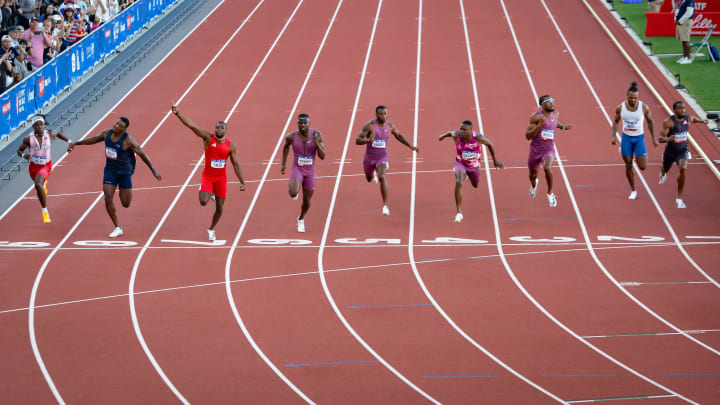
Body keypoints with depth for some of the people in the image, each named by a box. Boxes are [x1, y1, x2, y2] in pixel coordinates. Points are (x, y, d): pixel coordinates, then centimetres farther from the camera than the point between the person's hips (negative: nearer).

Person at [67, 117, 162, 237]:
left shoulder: (128, 140, -20)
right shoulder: (107, 134, -5)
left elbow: (142, 154, -12)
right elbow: (92, 140, 13)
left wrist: (153, 170, -10)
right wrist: (75, 143, 13)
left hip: (124, 172, -4)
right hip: (110, 170, 4)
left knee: (126, 204, 1)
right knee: (108, 199, -10)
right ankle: (118, 228, 2)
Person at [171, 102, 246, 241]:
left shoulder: (230, 145, -5)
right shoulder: (208, 137, -11)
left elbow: (235, 164, 1)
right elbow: (192, 126, -20)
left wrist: (242, 182, -1)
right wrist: (177, 113, -32)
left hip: (221, 178, 1)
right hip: (207, 176, -1)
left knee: (219, 208, 5)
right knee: (203, 202, -20)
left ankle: (211, 229, 32)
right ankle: (209, 193, 19)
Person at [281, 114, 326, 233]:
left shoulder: (317, 135, -12)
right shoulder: (291, 137, -12)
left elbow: (322, 156, -12)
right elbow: (286, 146, 12)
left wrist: (316, 143, -29)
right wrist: (283, 164, 10)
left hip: (310, 171, 1)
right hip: (297, 169, -1)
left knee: (307, 201, 12)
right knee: (293, 193, -29)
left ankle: (301, 219, 44)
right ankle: (293, 191, 11)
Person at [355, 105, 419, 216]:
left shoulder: (390, 126, -6)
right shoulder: (370, 125, -18)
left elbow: (398, 135, 17)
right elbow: (357, 141, -23)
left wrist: (410, 146, 14)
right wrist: (368, 140, -44)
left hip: (382, 156, -1)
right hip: (370, 156, 1)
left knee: (382, 177, -28)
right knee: (369, 179, 26)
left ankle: (385, 205, -27)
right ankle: (373, 173, 68)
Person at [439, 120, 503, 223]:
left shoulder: (478, 138, -31)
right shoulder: (457, 136, -29)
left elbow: (489, 144, -11)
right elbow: (451, 133, -4)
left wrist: (495, 160, -3)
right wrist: (443, 136, 19)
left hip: (474, 165, 1)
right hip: (460, 163, -1)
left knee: (475, 185, 26)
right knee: (459, 182, -28)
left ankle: (468, 175, 66)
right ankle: (459, 212, -23)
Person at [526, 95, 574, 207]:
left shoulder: (555, 114, 0)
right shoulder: (536, 116, -15)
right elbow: (528, 136, -18)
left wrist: (563, 126, 9)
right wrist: (539, 125, -30)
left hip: (549, 149, 1)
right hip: (535, 149, -1)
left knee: (547, 167, -30)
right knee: (533, 173, 19)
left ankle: (550, 194, -10)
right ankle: (534, 185, 59)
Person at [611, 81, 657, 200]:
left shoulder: (644, 107, -11)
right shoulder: (620, 108, -8)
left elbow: (650, 121, 3)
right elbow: (615, 122, 8)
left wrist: (653, 139, 5)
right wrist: (614, 136, -4)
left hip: (639, 138, -1)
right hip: (626, 138, 1)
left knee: (642, 167, -8)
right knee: (628, 166, 2)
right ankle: (633, 191, 17)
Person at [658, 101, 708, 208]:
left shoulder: (688, 118, -8)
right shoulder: (668, 122, -23)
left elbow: (694, 119, 20)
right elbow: (660, 139, -26)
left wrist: (702, 121, 1)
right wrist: (668, 139, -47)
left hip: (683, 150, 1)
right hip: (670, 151, -1)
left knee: (683, 169, -24)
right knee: (666, 169, 23)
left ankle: (679, 199, -13)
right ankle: (663, 174, 68)